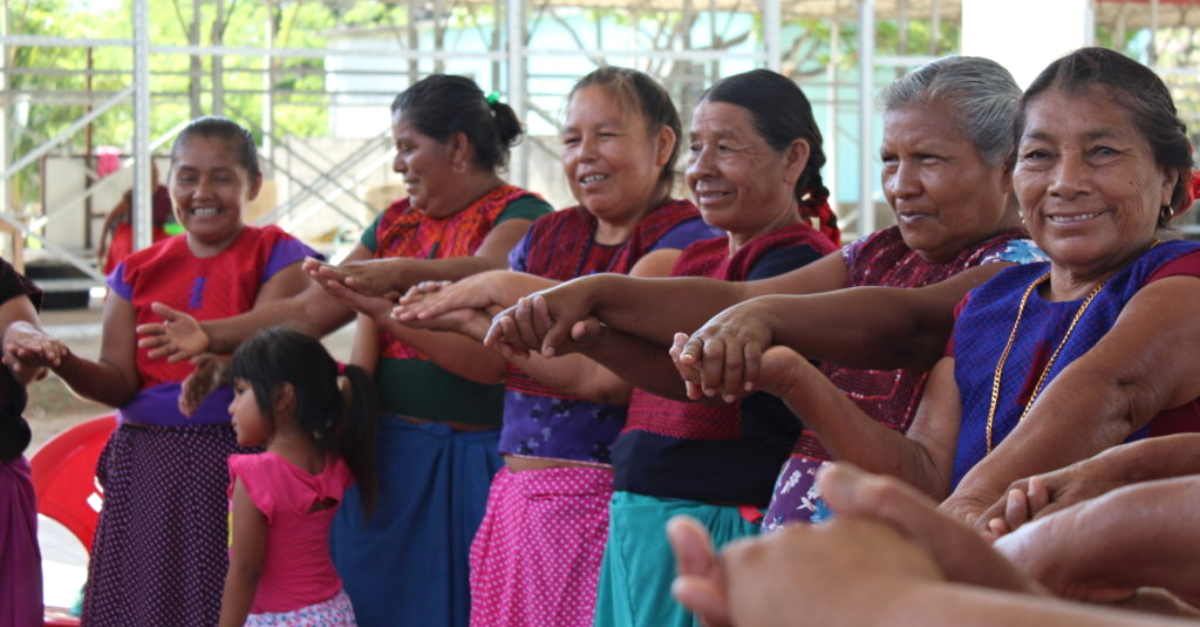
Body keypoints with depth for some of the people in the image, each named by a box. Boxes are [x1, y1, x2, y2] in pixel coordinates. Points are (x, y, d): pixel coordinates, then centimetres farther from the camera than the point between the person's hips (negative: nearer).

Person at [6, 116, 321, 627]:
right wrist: (63, 364, -18)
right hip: (145, 464, 4)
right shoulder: (137, 272, 13)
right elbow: (119, 383, 3)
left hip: (235, 456, -3)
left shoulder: (276, 257, 1)